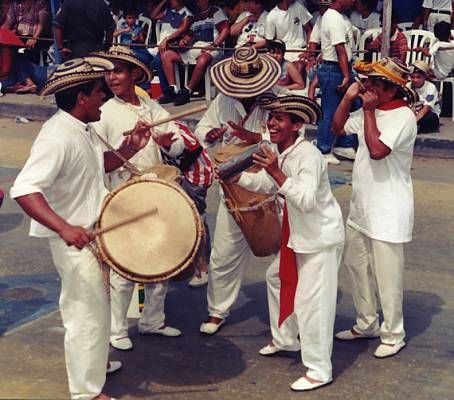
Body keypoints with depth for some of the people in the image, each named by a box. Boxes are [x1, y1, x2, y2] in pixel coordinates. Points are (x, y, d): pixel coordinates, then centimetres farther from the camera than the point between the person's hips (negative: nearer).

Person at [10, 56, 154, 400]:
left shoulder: (83, 129, 2)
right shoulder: (58, 137, -28)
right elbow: (23, 190, -35)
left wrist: (129, 149, 2)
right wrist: (64, 228, -44)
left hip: (93, 233, 10)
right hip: (75, 240, -10)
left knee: (94, 305, 26)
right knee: (89, 314, 1)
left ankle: (93, 361, 46)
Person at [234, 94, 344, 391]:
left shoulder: (309, 155, -25)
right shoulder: (281, 153, 3)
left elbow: (306, 201, -35)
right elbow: (266, 184, 18)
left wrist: (276, 171, -39)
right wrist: (235, 176, 4)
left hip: (322, 238, -10)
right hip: (299, 237, 10)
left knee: (311, 301, -8)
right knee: (277, 277, 24)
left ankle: (319, 371, 2)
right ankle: (285, 339, 42)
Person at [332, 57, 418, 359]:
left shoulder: (403, 116, -19)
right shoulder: (370, 111, 6)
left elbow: (377, 150, -31)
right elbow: (338, 128, 17)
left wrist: (368, 110, -22)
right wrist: (349, 98, 2)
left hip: (387, 212, -9)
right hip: (362, 206, 9)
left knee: (387, 276, 1)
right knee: (357, 264, 19)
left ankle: (393, 336, 15)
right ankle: (367, 324, 35)